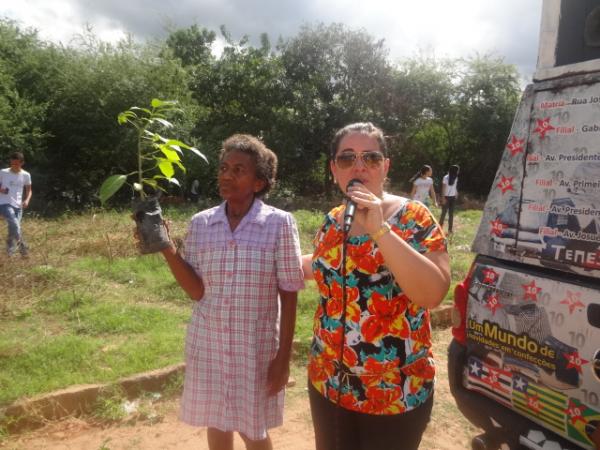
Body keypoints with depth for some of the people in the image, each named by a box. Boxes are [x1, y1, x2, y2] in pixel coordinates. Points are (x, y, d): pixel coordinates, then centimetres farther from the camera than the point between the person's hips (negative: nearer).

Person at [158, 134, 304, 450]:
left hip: (256, 347, -3)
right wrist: (166, 249, -17)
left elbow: (289, 295, -9)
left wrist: (284, 357, -8)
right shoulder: (200, 223, -2)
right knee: (216, 424, 19)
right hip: (207, 343, 3)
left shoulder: (280, 223, -12)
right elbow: (197, 291, -5)